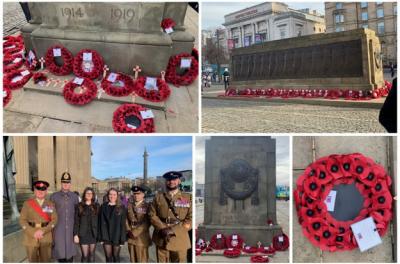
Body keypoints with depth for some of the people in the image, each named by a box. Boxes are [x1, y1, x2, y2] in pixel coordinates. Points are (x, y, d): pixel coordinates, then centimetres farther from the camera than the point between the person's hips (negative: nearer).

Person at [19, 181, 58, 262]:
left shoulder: (51, 204, 5)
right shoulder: (27, 203, 1)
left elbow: (54, 220, -2)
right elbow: (22, 220, -4)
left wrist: (43, 231, -15)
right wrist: (33, 233, -15)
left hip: (46, 237, 1)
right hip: (31, 236, -1)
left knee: (45, 260, 6)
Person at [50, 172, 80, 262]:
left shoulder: (75, 196, 4)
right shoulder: (54, 196, -1)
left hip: (71, 228, 1)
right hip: (59, 229, -1)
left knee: (70, 250, 7)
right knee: (60, 251, 3)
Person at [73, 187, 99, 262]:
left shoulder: (96, 206, 7)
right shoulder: (79, 206, 1)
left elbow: (99, 220, 5)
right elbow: (76, 221, -1)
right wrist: (75, 234, -7)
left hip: (93, 234, 2)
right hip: (83, 234, -2)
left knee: (92, 255, 7)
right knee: (85, 256, -5)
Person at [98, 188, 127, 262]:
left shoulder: (121, 207, -2)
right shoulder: (103, 207, 3)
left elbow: (123, 224, -4)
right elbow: (101, 222, 2)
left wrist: (122, 238, -9)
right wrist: (100, 237, -2)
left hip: (116, 237, -1)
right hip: (106, 237, 1)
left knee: (116, 257, 11)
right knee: (108, 257, 6)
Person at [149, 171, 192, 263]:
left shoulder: (188, 198, 4)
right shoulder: (158, 197, 10)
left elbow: (190, 219, -4)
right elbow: (152, 215, 4)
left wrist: (174, 230, -13)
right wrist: (163, 229, -12)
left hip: (180, 240, -1)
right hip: (161, 239, 1)